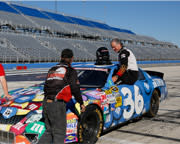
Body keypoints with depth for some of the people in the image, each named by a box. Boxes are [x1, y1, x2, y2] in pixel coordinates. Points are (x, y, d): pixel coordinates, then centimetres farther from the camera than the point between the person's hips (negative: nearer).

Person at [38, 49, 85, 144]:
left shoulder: (52, 69, 20)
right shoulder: (70, 71, 2)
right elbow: (75, 89, -4)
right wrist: (81, 103, 6)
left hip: (46, 103, 7)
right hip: (57, 104, -6)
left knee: (49, 131, 17)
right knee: (59, 133, 0)